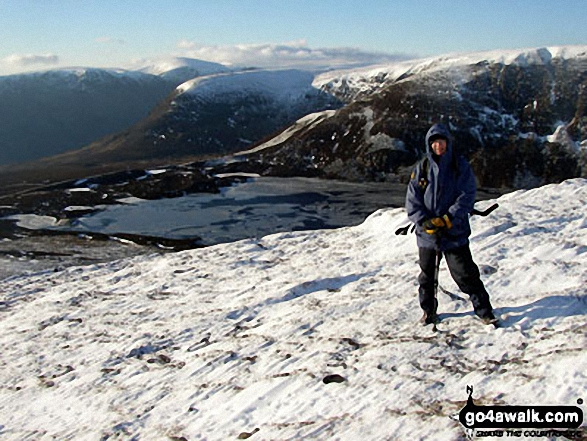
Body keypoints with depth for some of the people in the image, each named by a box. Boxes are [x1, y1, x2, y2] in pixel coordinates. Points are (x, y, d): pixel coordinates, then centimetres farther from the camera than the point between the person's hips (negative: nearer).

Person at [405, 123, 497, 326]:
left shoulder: (460, 166, -2)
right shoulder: (422, 168, 3)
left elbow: (467, 196, -7)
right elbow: (412, 201, 1)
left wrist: (448, 219, -17)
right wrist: (425, 221, -13)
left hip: (455, 231, -2)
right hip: (427, 232, 3)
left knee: (466, 274, -2)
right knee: (427, 274, 13)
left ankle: (484, 310, 11)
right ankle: (429, 311, 30)